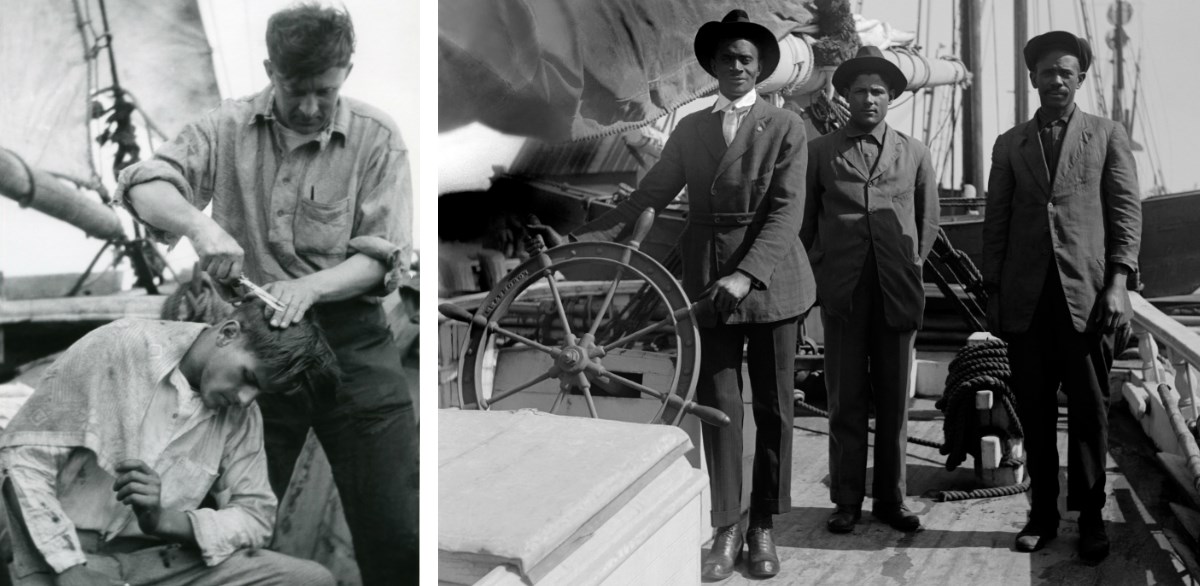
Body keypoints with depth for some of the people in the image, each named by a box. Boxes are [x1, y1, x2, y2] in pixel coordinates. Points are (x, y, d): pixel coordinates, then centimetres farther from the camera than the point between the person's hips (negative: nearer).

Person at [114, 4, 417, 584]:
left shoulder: (376, 137, -4)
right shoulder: (229, 128, 1)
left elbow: (383, 255, -7)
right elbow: (143, 184, -8)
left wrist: (309, 286, -25)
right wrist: (198, 224, -29)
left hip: (351, 341, -1)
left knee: (397, 533, -1)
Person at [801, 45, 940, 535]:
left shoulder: (914, 153, 12)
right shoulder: (821, 151, 7)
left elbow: (928, 221, 19)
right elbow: (806, 221, 11)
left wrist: (911, 269, 12)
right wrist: (818, 278, 6)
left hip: (897, 293, 1)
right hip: (842, 293, -1)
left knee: (894, 402, 5)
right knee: (846, 403, 2)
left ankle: (890, 499, 15)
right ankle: (846, 501, 10)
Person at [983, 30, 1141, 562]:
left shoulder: (1108, 136, 10)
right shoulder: (1010, 144, 14)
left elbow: (1126, 212, 3)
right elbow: (996, 222, 12)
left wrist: (1117, 283, -7)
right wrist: (993, 292, 6)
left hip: (1086, 294, -2)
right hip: (1026, 298, 2)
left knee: (1089, 409, 3)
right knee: (1034, 412, 5)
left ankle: (1090, 517, 11)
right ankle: (1042, 513, 13)